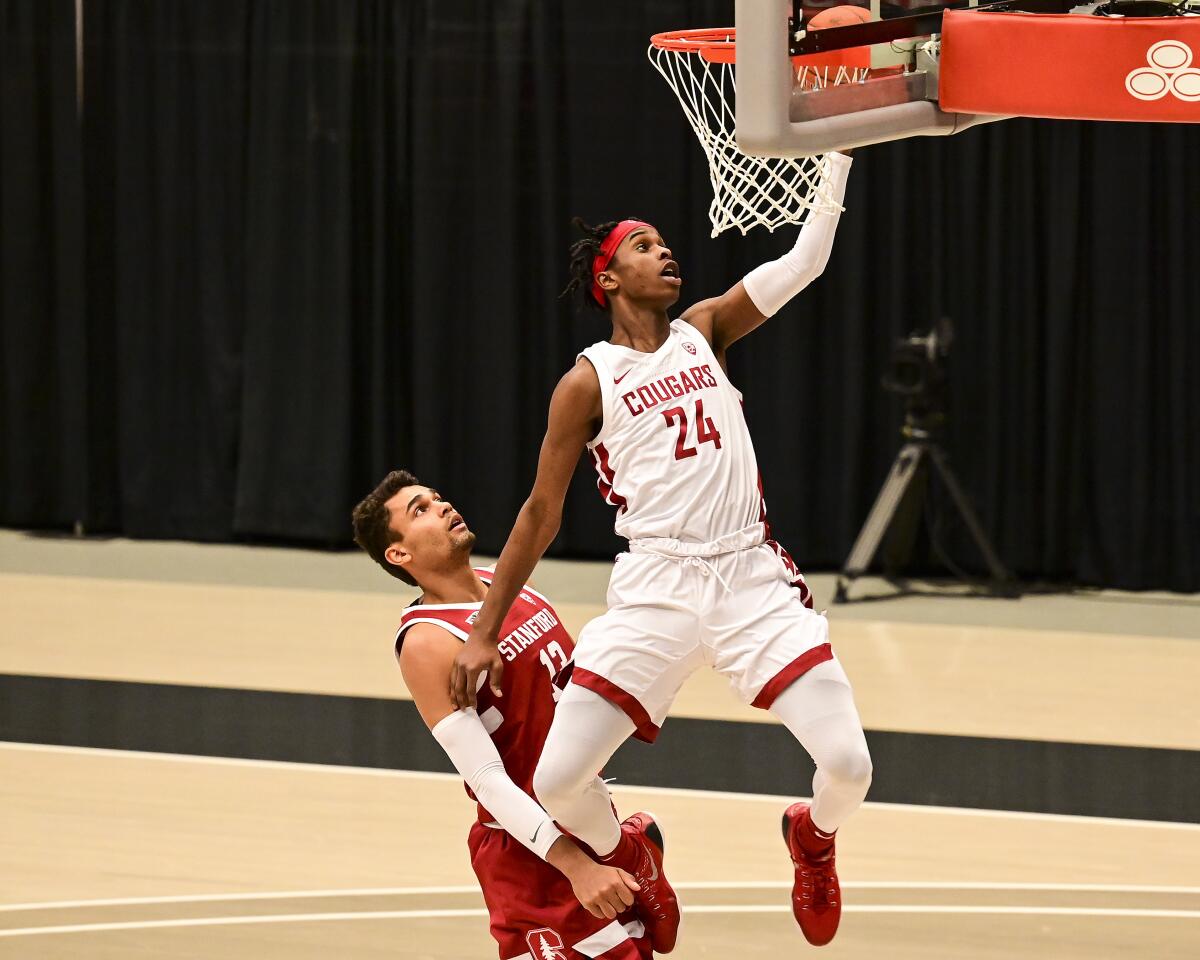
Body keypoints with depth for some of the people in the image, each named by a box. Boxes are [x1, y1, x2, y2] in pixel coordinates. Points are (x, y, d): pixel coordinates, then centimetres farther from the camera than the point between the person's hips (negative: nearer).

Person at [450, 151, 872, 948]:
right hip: (656, 588, -2)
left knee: (849, 764, -13)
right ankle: (622, 855, 25)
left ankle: (814, 839, 25)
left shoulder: (705, 332, 13)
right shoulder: (588, 383, 4)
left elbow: (805, 261, 4)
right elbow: (541, 514, 7)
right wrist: (482, 634, 5)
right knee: (558, 782, -10)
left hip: (753, 576, 2)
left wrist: (838, 155, -5)